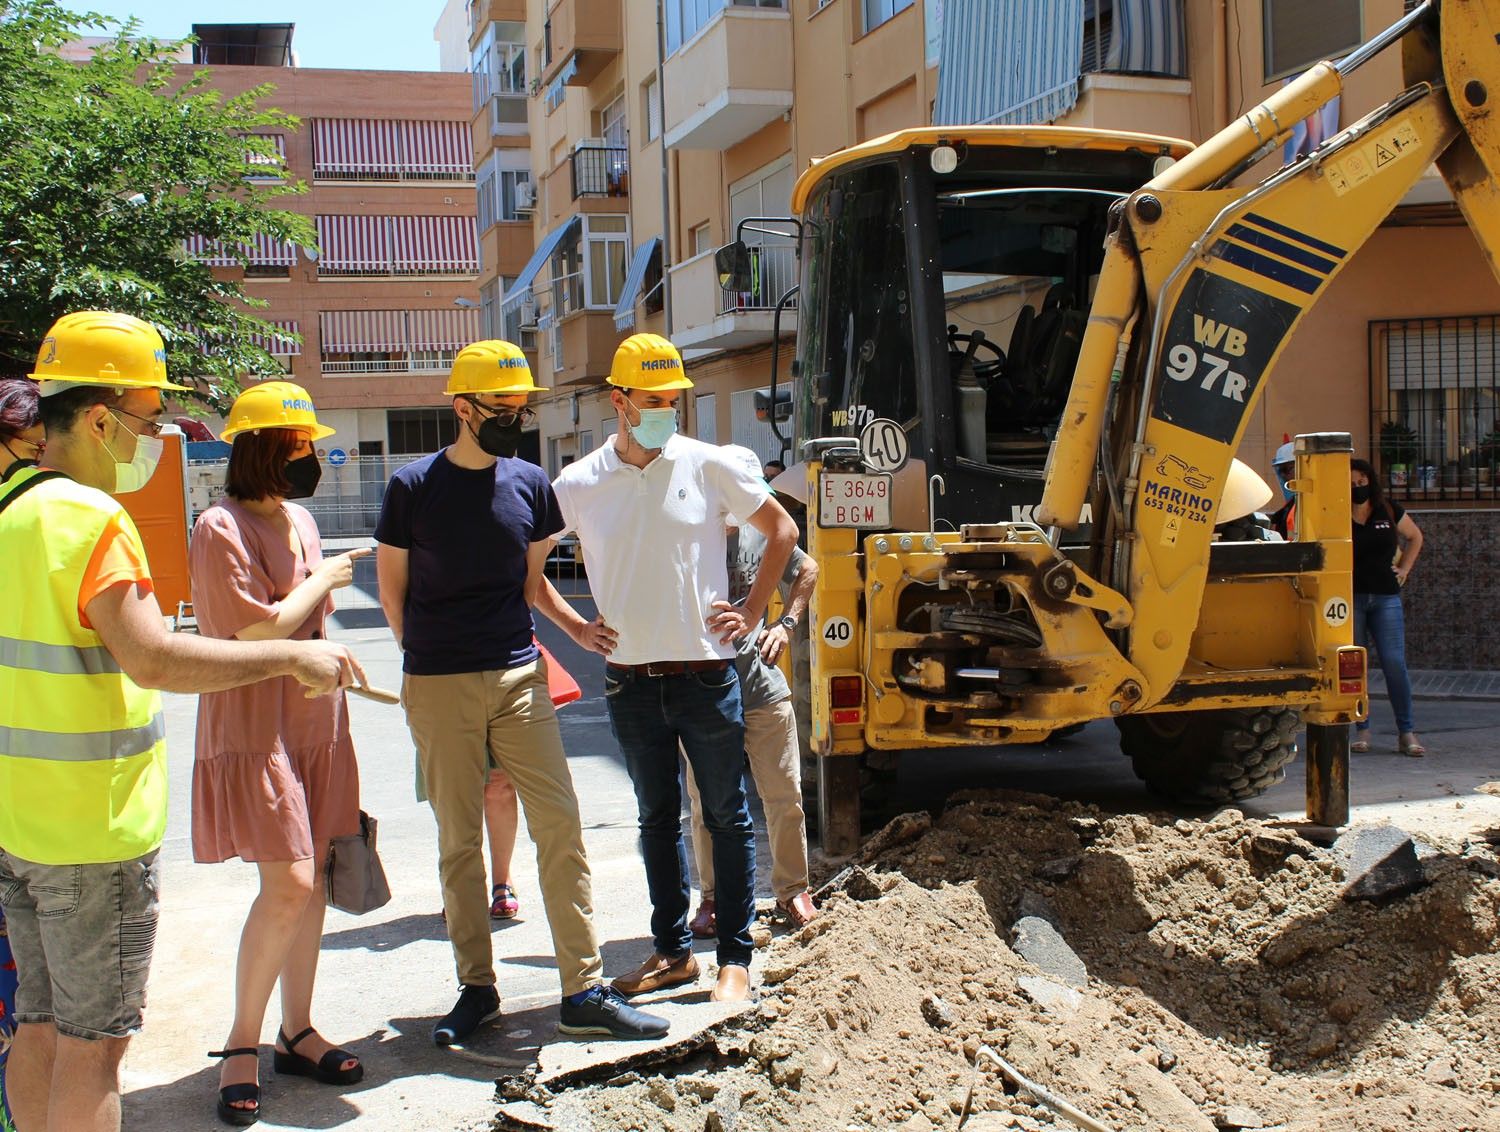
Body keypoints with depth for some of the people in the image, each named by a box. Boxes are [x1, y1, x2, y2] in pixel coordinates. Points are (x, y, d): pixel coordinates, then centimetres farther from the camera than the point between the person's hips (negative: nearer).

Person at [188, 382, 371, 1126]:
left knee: (309, 880, 9)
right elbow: (260, 629, -20)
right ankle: (241, 1044, 4)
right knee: (287, 883, -12)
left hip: (315, 725, 8)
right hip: (253, 730, -7)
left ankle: (297, 1032, 21)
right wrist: (324, 579, -8)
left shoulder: (300, 521, 13)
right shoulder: (221, 529, -13)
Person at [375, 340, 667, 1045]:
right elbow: (392, 587, 8)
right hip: (438, 689, -2)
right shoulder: (413, 487, -3)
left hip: (517, 677, 2)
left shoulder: (530, 483, 5)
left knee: (560, 827, -3)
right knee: (459, 841, 6)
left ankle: (583, 991, 3)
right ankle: (476, 988, 18)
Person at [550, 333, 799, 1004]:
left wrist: (751, 612, 2)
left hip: (705, 674, -2)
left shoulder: (707, 465, -4)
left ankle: (735, 958, 14)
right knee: (657, 819, 13)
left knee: (726, 817, 5)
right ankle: (672, 950, 25)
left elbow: (781, 530, 7)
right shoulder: (579, 484, -1)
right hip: (630, 682, 2)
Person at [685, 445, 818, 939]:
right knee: (707, 805, 6)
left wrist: (786, 624, 10)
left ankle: (792, 890, 23)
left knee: (785, 796, 7)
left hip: (763, 686, 3)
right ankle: (713, 898, 22)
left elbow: (808, 570, 21)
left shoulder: (760, 536, 3)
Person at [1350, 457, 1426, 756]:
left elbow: (1415, 536, 22)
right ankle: (1361, 729, 10)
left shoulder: (1389, 510, 6)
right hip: (1350, 598, -1)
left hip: (1386, 597, 1)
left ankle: (1407, 732, 1)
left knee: (1394, 663, -5)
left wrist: (1404, 568, 13)